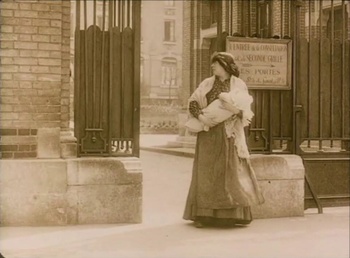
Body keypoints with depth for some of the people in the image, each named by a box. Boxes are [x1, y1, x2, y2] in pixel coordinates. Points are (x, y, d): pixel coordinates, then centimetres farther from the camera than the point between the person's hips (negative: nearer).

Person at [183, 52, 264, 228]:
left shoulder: (239, 85, 3)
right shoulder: (207, 84, 10)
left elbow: (246, 112, -1)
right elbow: (192, 102, 3)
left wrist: (235, 110, -22)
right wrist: (201, 117, -15)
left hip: (228, 134, -2)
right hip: (208, 133, 2)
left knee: (230, 172, -5)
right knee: (206, 172, 0)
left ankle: (232, 215, 0)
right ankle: (201, 215, 3)